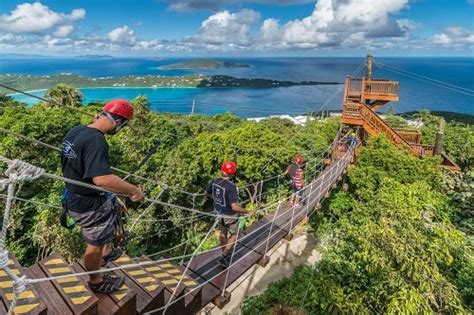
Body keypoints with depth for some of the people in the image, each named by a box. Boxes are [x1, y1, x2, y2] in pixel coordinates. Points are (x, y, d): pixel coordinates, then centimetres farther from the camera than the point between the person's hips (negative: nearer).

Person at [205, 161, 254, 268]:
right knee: (234, 234, 18)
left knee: (223, 233, 26)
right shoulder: (231, 187, -33)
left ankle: (225, 255, 45)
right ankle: (223, 257, 17)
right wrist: (248, 212, -22)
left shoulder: (214, 182, -11)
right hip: (229, 215, -7)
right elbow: (234, 207, -35)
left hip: (218, 212, 7)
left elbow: (206, 193, 6)